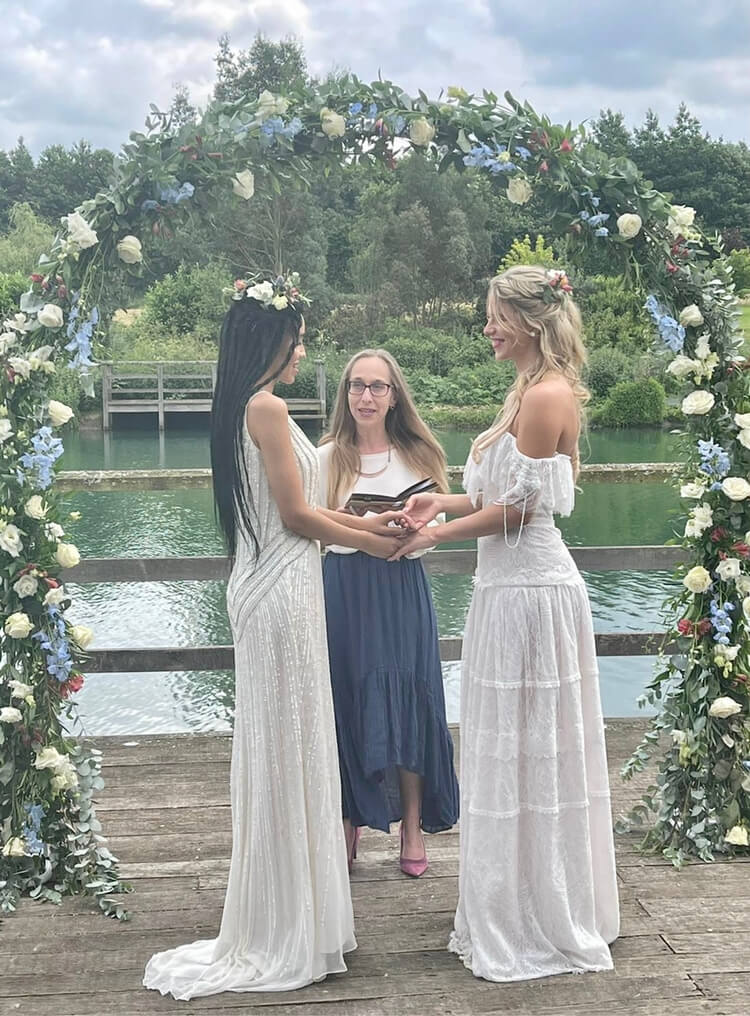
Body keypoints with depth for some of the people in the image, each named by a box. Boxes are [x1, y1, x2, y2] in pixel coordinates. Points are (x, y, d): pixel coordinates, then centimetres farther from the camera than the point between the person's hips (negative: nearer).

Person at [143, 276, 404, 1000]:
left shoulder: (242, 408, 13)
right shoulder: (268, 407, -16)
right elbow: (295, 516, -16)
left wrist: (362, 521, 17)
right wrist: (366, 541, -3)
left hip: (264, 586, 10)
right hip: (283, 592, -10)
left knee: (279, 746, 15)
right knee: (289, 747, -1)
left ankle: (281, 924, 27)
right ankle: (291, 937, 11)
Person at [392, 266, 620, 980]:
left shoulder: (547, 396, -17)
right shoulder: (533, 390, 14)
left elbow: (517, 507, -18)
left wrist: (437, 535, -7)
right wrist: (447, 500, 5)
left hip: (528, 591, -11)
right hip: (514, 584, 11)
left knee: (526, 753, 0)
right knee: (521, 752, 17)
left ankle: (537, 930, 15)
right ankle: (516, 918, 31)